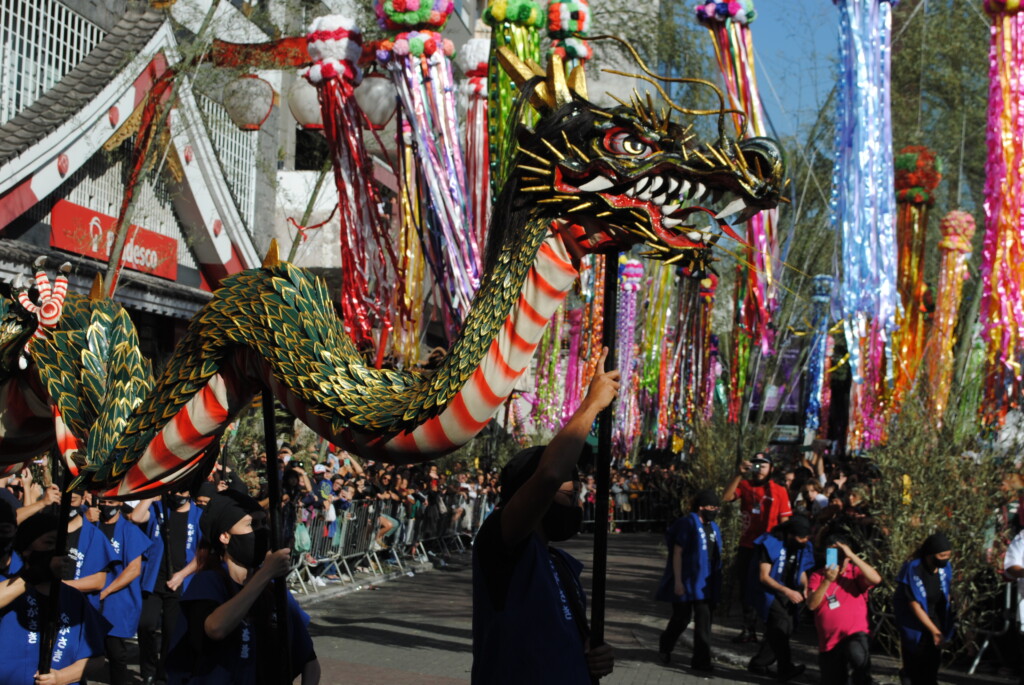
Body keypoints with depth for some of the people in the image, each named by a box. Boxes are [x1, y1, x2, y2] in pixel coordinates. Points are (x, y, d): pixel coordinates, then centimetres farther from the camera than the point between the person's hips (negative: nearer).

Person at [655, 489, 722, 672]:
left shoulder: (713, 527, 9)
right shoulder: (688, 524, -12)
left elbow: (716, 555, 15)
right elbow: (677, 552, -13)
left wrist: (716, 583, 15)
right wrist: (678, 581, -17)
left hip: (705, 582, 5)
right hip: (687, 580, -5)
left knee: (704, 619, 1)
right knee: (682, 617, 7)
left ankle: (701, 660, 6)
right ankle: (665, 646, 34)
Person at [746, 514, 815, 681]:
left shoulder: (804, 547, 3)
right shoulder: (771, 543, -16)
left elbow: (802, 572, 14)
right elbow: (764, 577, -17)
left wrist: (805, 588, -8)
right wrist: (787, 591, -27)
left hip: (788, 592, 7)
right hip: (768, 590, -7)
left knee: (786, 627, 3)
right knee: (781, 621, -26)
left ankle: (758, 664, 19)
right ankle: (786, 668, -28)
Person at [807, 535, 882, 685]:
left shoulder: (856, 573, 0)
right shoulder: (818, 576, 3)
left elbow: (876, 579, -20)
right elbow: (811, 605, -8)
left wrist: (852, 555, -21)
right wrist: (827, 581, -19)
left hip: (855, 634, -3)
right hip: (828, 641, 3)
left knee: (858, 657, -36)